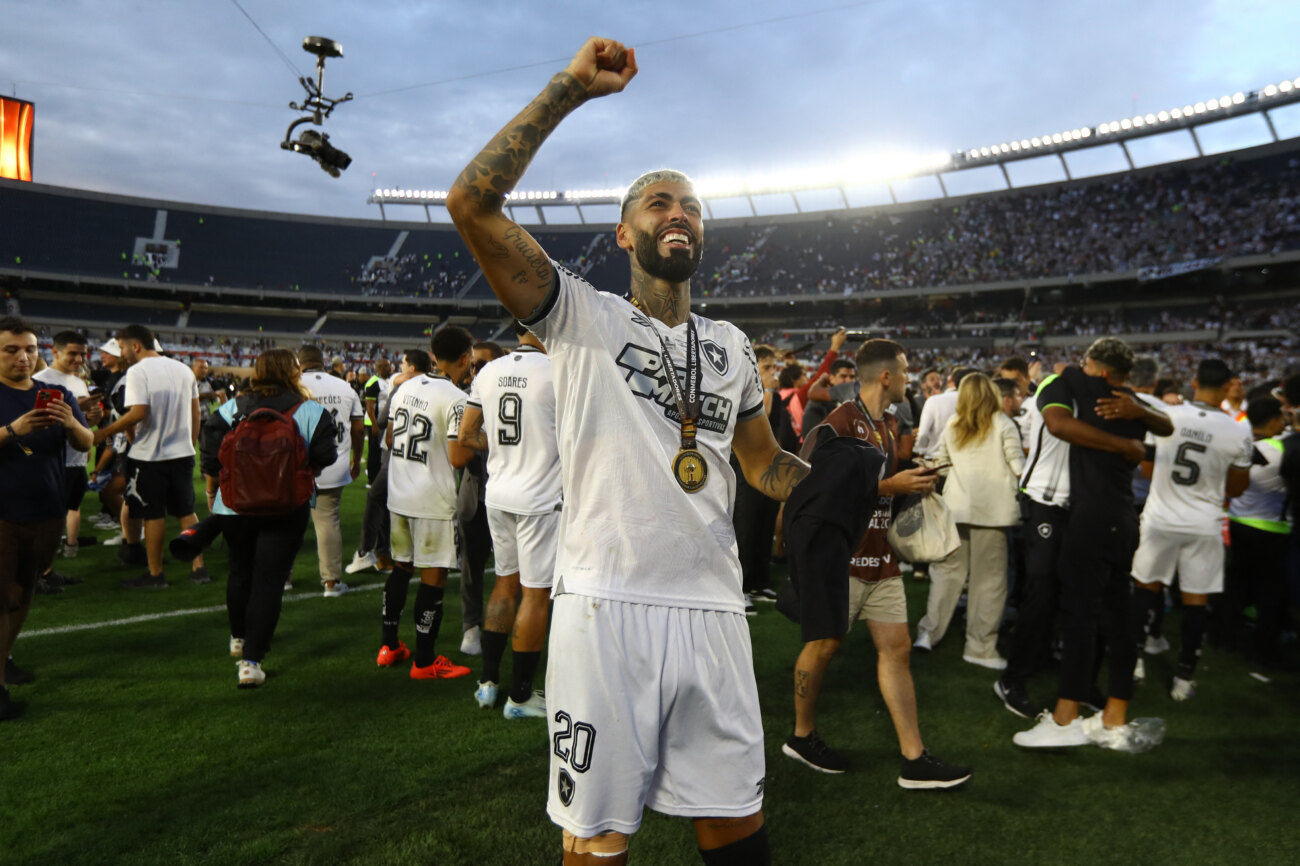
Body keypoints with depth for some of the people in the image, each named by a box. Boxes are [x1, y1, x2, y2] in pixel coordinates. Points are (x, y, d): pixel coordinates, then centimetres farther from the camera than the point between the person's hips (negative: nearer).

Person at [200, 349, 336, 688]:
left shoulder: (230, 409, 2)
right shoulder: (311, 412, -7)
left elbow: (210, 457, 3)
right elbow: (325, 457, -8)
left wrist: (211, 492, 16)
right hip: (286, 508, -3)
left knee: (240, 571, 23)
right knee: (269, 581, 0)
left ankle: (239, 638, 43)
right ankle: (251, 661, -3)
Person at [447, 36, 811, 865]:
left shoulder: (732, 347, 16)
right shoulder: (582, 316, 1)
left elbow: (767, 463, 23)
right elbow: (472, 203, -10)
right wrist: (572, 86, -9)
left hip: (713, 609, 5)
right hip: (606, 606, -4)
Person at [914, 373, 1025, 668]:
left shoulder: (952, 426, 8)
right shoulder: (1003, 424, -2)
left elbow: (940, 465, 12)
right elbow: (1018, 466, -4)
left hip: (956, 505, 4)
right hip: (992, 507, -4)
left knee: (947, 568, 11)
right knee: (989, 577, 3)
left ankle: (929, 631, 12)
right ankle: (980, 646, 7)